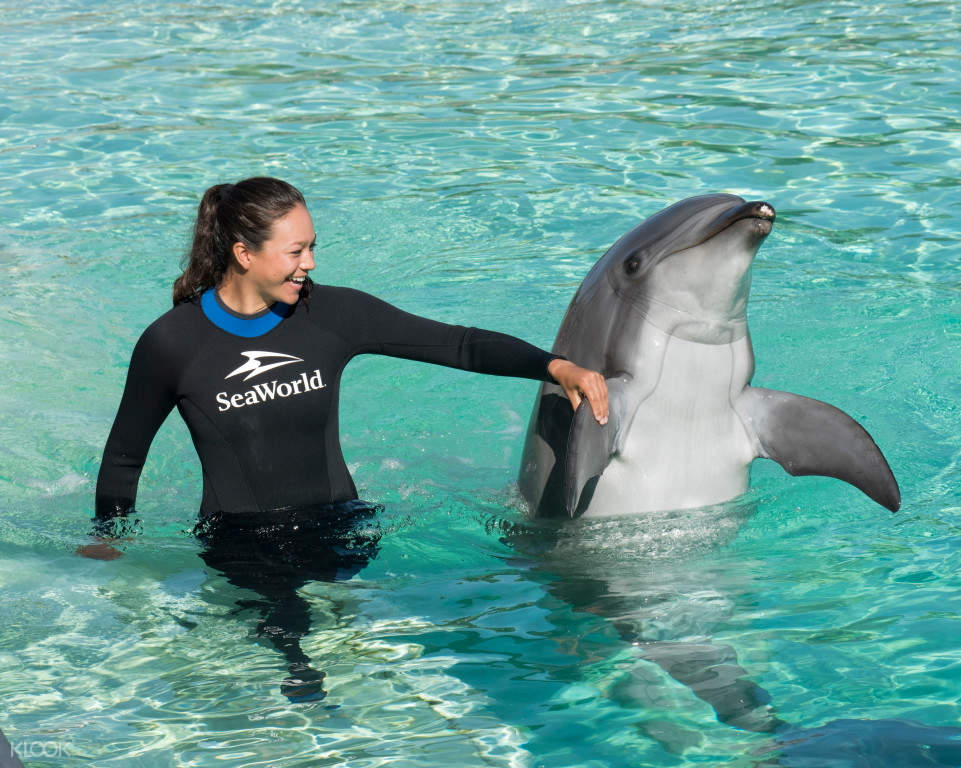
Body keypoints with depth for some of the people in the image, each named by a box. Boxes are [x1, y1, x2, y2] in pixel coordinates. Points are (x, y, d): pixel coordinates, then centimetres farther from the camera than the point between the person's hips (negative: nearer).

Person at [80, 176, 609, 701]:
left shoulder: (332, 314, 0)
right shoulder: (172, 343, -5)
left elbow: (459, 345, -1)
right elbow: (124, 457, 11)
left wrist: (554, 366, -13)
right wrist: (108, 540, 11)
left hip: (335, 525, 3)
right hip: (236, 540, -3)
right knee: (282, 624, -30)